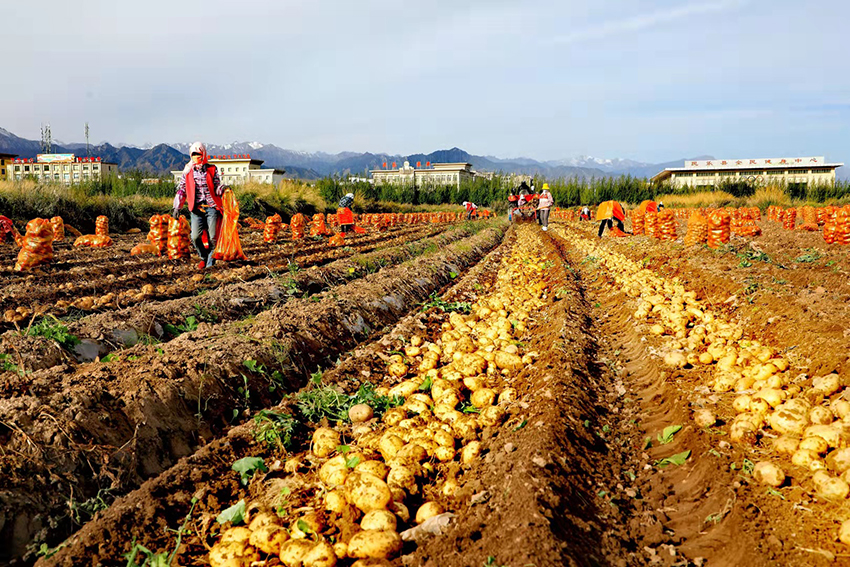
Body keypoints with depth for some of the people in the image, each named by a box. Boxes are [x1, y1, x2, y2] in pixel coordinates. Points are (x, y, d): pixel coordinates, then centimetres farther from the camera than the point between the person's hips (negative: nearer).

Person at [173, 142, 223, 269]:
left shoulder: (212, 169, 8)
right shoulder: (187, 171, 11)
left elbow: (216, 189, 6)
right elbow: (181, 190, 13)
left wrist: (221, 189, -17)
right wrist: (177, 207, 5)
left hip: (212, 207, -1)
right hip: (196, 208, 1)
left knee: (213, 237, -6)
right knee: (195, 237, -11)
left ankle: (210, 262, 12)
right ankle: (204, 257, 16)